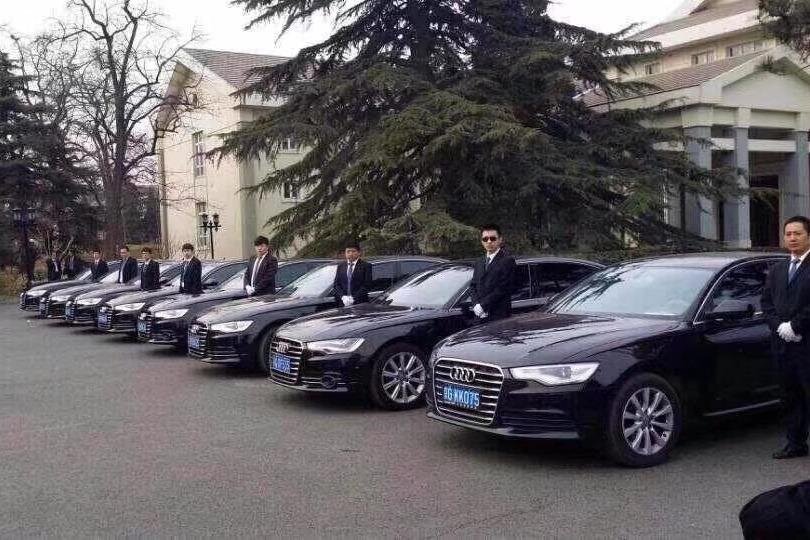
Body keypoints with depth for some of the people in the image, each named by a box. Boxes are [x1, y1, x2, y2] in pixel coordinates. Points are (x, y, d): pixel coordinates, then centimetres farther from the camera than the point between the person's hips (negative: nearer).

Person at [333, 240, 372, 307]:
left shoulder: (365, 266, 0)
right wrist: (343, 297, -6)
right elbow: (336, 284, 11)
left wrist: (353, 298, -14)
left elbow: (366, 285, -6)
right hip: (343, 303, 3)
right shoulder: (340, 266, 15)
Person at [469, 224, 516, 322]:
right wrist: (476, 305, -3)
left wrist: (483, 305, -13)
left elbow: (503, 289, -12)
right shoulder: (479, 262, 20)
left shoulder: (507, 260, -5)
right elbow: (473, 286, 16)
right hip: (480, 316, 6)